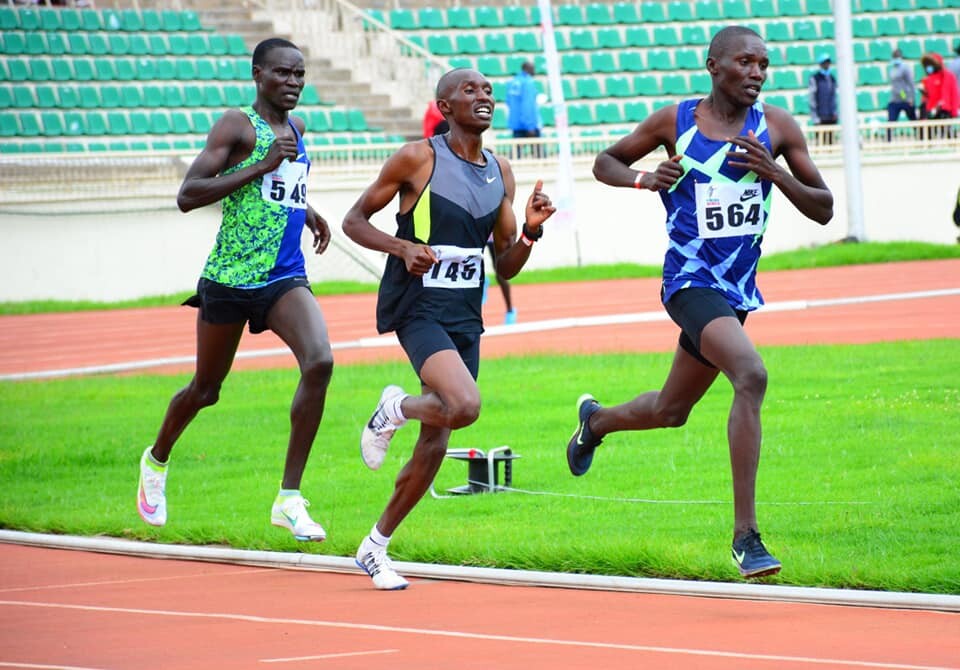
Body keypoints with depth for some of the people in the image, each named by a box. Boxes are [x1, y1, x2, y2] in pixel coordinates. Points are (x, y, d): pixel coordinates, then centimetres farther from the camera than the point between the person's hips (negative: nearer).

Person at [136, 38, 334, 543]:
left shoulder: (295, 128, 14)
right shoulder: (237, 125, -8)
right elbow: (187, 195, -18)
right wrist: (261, 167, -22)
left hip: (285, 279, 4)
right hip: (231, 277, -4)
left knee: (319, 362, -22)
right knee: (206, 387, 12)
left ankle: (290, 499, -19)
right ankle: (156, 461, 44)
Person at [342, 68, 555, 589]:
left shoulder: (500, 173, 11)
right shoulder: (418, 159, -7)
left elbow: (506, 267, 14)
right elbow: (354, 220, -1)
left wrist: (530, 231, -6)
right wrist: (403, 247, -17)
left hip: (465, 317, 6)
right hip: (418, 308, -6)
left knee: (435, 443, 6)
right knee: (465, 405, -29)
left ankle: (376, 547, 21)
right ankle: (395, 409, 3)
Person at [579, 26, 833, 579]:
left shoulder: (778, 128, 1)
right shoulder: (674, 122, -4)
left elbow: (824, 210, 2)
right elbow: (605, 162, 11)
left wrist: (774, 172, -15)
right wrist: (643, 179, -11)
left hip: (739, 287, 5)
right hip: (692, 280, -5)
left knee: (670, 411, 20)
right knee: (751, 375, -29)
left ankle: (597, 420, 54)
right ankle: (746, 534, -27)